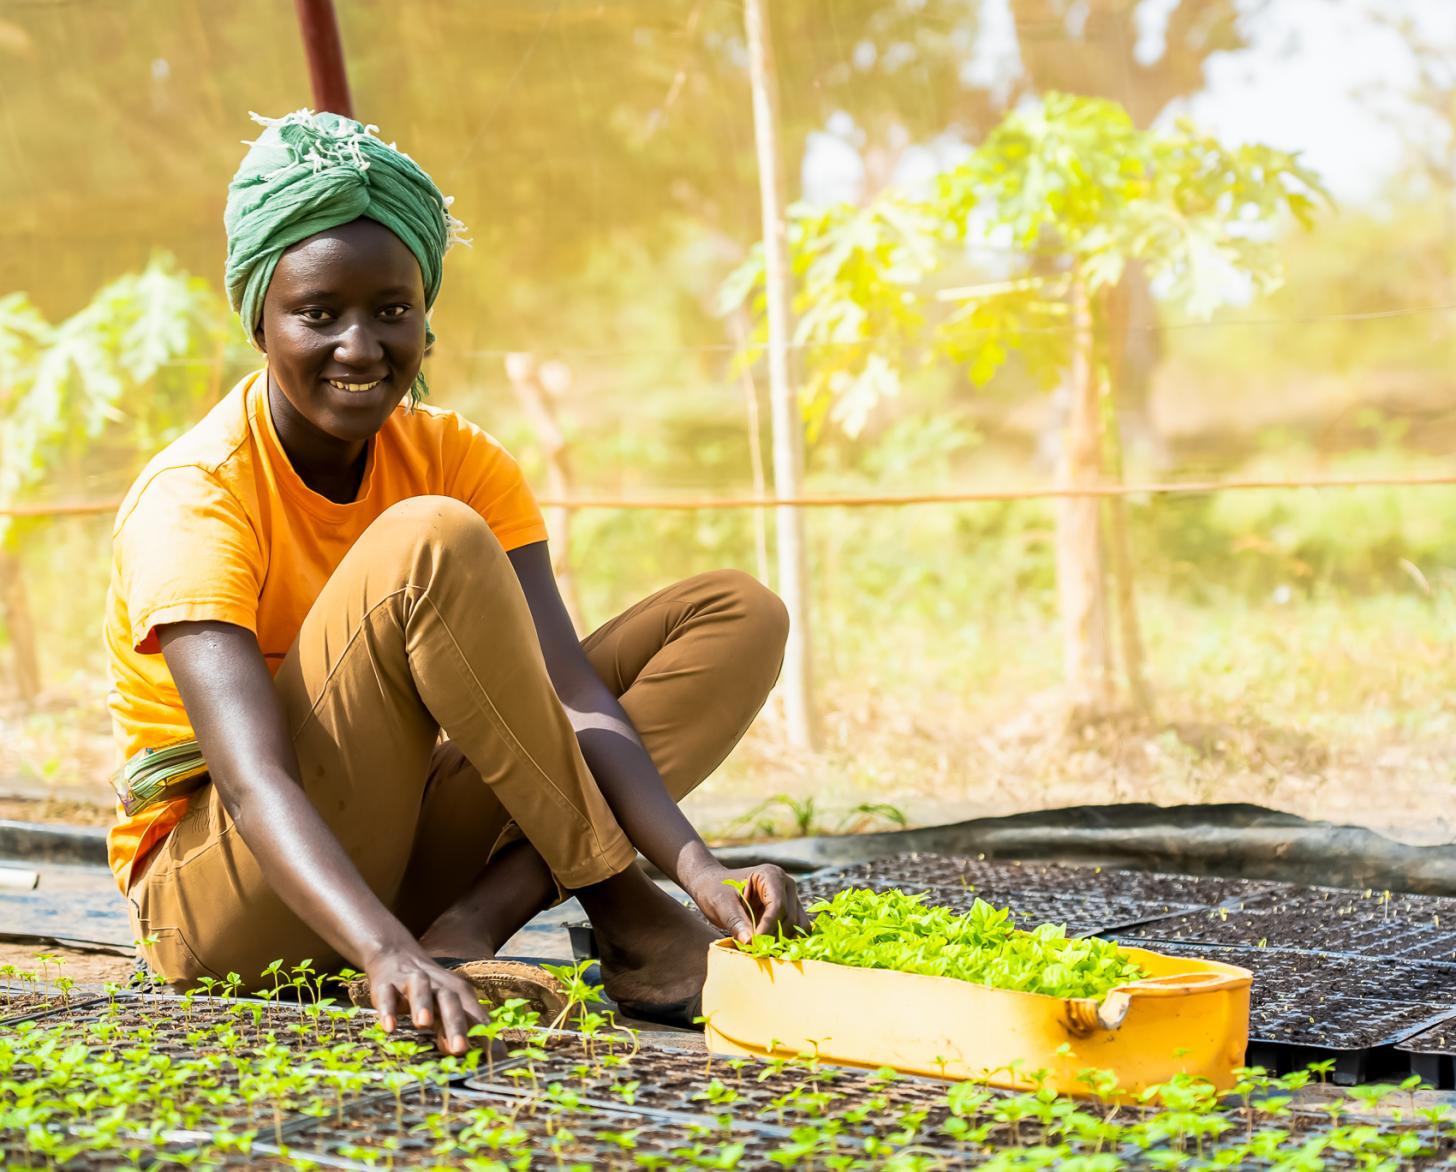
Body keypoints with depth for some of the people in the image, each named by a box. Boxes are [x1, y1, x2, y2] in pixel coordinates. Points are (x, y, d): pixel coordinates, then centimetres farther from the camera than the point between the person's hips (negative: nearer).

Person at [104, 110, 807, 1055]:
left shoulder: (460, 463, -3)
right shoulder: (194, 500, -20)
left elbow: (571, 693, -15)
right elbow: (254, 780, -34)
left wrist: (701, 872, -32)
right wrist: (387, 953, -51)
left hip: (399, 867, 7)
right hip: (227, 912, -7)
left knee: (739, 614, -3)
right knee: (430, 544, -30)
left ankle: (480, 920, -21)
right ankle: (623, 914, -20)